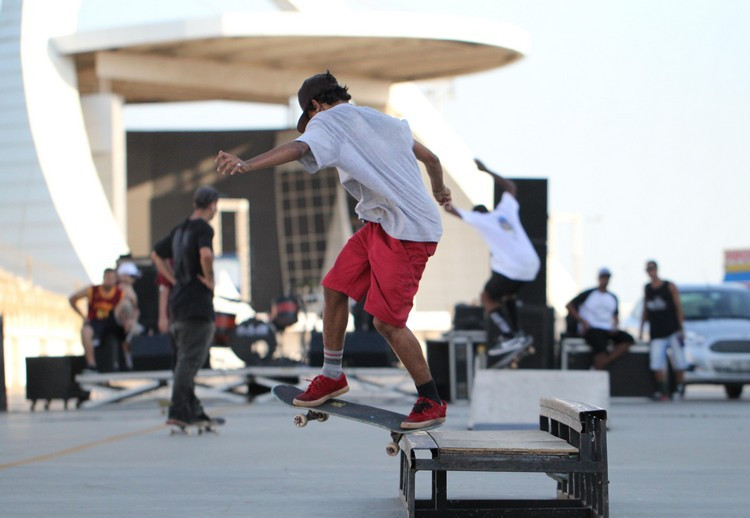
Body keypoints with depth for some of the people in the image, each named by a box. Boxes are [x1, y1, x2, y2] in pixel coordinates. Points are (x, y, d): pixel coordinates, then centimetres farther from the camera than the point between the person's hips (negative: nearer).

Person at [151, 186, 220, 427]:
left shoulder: (180, 229, 15)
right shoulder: (203, 228, -10)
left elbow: (156, 255, 23)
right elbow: (206, 254, -29)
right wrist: (210, 280, -13)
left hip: (178, 301, 8)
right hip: (198, 303, -8)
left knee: (186, 359, 14)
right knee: (190, 360, -8)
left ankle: (193, 410, 19)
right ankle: (178, 412, -11)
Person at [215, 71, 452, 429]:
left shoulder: (328, 121, -5)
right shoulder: (383, 121, 19)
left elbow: (298, 148, -27)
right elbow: (430, 158, 28)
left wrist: (246, 165, -42)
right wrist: (439, 191, 50)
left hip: (407, 234, -9)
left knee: (387, 321, -7)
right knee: (335, 287, 14)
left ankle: (431, 402, 5)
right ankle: (332, 376, 28)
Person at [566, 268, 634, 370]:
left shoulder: (612, 297, 19)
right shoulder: (588, 294, 4)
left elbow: (616, 316, 26)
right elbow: (569, 306, 2)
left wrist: (614, 325, 2)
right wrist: (582, 321, -7)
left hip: (608, 330, 6)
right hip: (591, 329, -6)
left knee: (628, 339, -19)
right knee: (600, 345, -36)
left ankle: (601, 365, -30)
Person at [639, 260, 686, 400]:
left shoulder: (670, 287, 1)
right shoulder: (647, 289, 12)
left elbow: (678, 307, -1)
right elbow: (645, 311, 17)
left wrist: (681, 328, -7)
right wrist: (641, 330, 13)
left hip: (673, 331, -3)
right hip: (657, 334, 3)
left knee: (679, 362, -3)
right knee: (656, 363, -11)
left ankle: (680, 387, 13)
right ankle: (662, 390, -6)